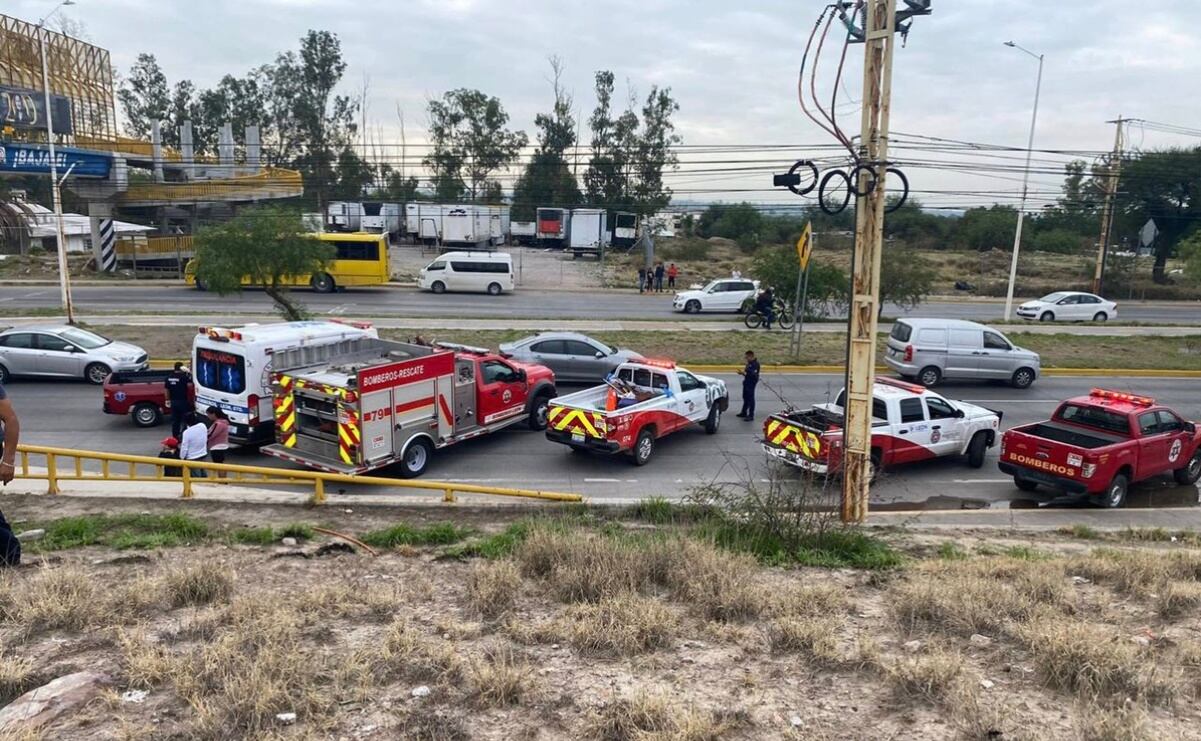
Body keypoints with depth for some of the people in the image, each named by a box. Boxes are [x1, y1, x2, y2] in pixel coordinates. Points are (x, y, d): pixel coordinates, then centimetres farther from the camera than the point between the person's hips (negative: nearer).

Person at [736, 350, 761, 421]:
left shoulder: (755, 364, -15)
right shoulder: (749, 363, 15)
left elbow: (753, 374, -23)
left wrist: (744, 373, -25)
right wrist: (742, 372, 3)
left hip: (751, 383, -10)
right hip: (746, 382, 10)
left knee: (750, 399, -6)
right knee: (745, 397, 19)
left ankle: (751, 415, -2)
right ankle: (744, 413, 31)